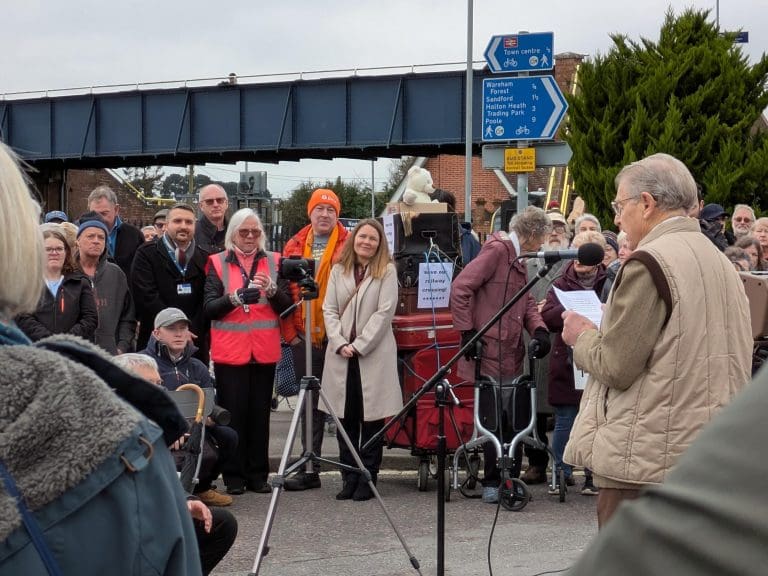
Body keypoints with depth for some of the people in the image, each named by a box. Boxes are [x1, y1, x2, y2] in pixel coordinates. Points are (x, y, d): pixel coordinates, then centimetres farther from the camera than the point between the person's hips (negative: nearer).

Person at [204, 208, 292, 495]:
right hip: (230, 350, -2)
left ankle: (258, 474, 11)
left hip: (264, 350, 2)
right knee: (233, 412, -3)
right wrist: (235, 298, -20)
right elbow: (209, 307, -3)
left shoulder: (274, 262, 10)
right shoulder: (218, 263, 5)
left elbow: (287, 305, 4)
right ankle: (234, 476, 4)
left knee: (260, 412, 4)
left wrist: (272, 289, -15)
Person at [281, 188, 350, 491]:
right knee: (311, 403, 9)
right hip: (304, 338, 4)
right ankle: (311, 468, 14)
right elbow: (285, 290, 9)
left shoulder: (349, 245, -2)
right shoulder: (295, 246, 9)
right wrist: (290, 332, 3)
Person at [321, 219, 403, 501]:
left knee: (371, 420, 0)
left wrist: (358, 346, -11)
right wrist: (340, 344, -8)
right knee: (346, 420, 5)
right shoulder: (338, 271, 12)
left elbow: (384, 312, -7)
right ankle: (349, 478, 12)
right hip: (341, 355, 4)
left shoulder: (387, 271, 1)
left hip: (374, 355, -3)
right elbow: (329, 310, 7)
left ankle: (367, 480, 5)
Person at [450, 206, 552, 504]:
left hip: (512, 356, 8)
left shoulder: (518, 260, 17)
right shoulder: (496, 250, -12)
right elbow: (460, 288, -16)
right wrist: (467, 332, -17)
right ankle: (492, 482, 8)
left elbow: (527, 301, 18)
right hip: (489, 354, -8)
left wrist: (539, 329, -1)